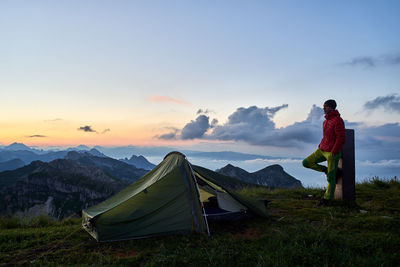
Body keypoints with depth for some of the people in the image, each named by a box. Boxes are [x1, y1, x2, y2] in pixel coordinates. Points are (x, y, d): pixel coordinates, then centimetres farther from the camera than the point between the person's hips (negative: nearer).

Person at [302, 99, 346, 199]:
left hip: (332, 152, -8)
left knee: (330, 178, 0)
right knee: (306, 162, 1)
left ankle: (328, 198, 12)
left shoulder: (338, 120, -17)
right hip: (322, 150, 8)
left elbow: (341, 139, -21)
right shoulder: (326, 120, 11)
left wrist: (333, 153, -21)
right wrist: (320, 147, 16)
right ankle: (326, 170, 17)